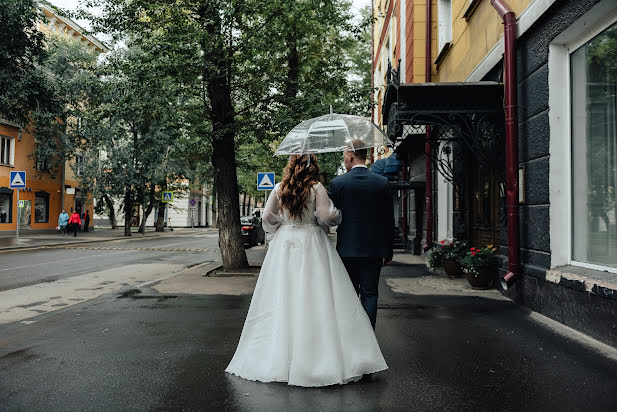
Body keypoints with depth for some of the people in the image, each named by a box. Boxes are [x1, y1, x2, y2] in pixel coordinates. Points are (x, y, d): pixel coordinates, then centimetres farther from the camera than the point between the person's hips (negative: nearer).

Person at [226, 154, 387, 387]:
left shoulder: (279, 189, 2)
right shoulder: (316, 188, -6)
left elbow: (267, 217, 2)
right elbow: (326, 216, -10)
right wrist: (339, 215, 10)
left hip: (284, 244, 3)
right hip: (311, 244, -3)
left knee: (282, 297, 7)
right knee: (315, 297, -1)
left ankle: (276, 356, 14)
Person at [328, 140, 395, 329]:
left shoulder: (337, 183, -7)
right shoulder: (382, 182, -1)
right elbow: (389, 220, 2)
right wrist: (388, 251, 8)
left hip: (347, 249, -1)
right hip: (373, 249, 1)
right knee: (370, 295, 7)